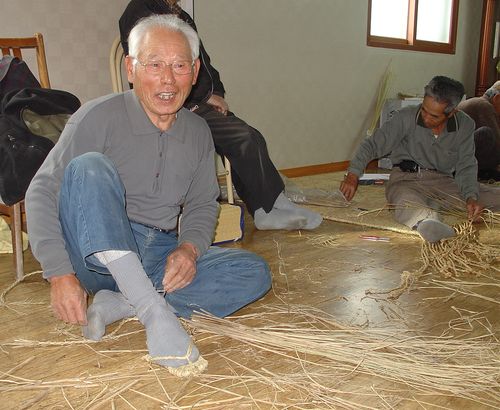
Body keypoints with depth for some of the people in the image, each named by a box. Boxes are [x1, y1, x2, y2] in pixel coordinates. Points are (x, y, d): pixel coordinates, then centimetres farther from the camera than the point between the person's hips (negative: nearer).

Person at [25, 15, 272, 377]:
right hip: (98, 256, -4)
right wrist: (60, 273, -21)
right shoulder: (99, 117, -9)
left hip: (160, 258, 4)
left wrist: (190, 247, -8)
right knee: (89, 167, -30)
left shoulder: (198, 132, 6)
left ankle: (118, 305, -21)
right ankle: (155, 311, -37)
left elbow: (202, 204, 14)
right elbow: (43, 192, -11)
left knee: (255, 274, -13)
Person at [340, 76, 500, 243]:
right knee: (406, 201, -41)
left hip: (444, 180, 4)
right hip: (407, 178, -4)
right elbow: (372, 144, -6)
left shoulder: (465, 125, -1)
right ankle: (426, 221, -70)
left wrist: (471, 197, -19)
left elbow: (466, 166, 0)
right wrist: (353, 174, -20)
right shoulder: (406, 118, -9)